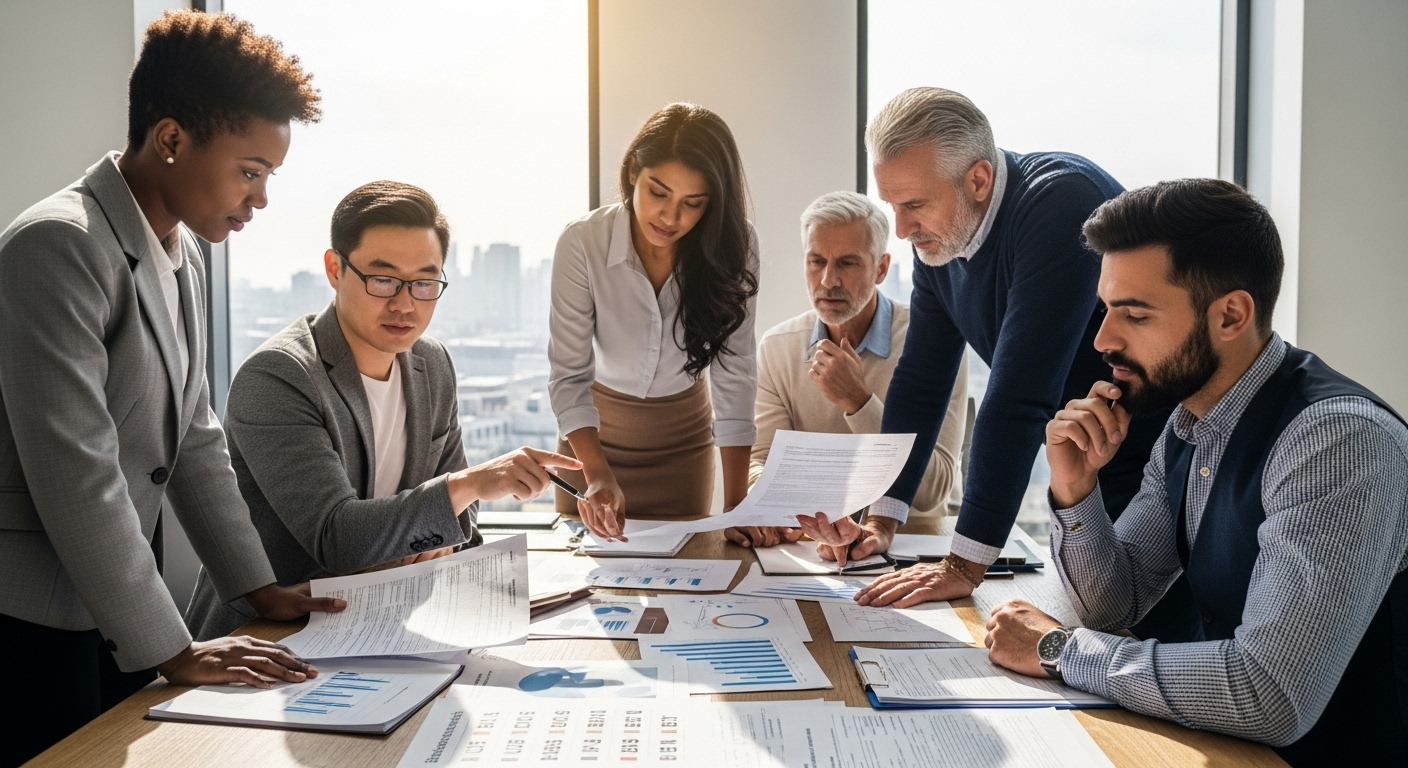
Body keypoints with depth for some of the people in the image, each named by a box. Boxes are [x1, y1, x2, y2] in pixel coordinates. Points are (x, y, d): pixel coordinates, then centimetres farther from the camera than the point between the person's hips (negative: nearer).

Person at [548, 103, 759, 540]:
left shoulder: (734, 246, -20)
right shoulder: (582, 242, -24)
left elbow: (734, 372, -18)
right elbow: (570, 374, -23)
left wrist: (736, 505, -22)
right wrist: (597, 475, -38)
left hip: (684, 435, 1)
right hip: (595, 432, -1)